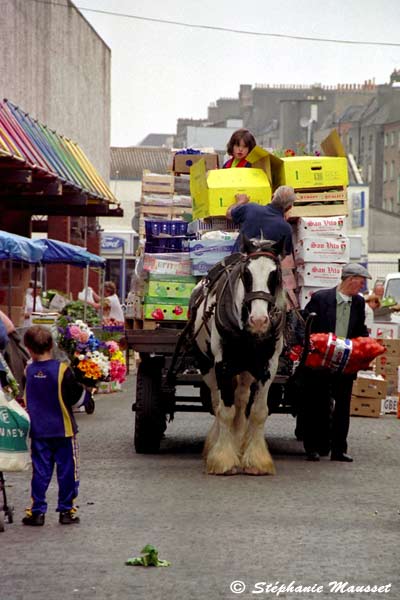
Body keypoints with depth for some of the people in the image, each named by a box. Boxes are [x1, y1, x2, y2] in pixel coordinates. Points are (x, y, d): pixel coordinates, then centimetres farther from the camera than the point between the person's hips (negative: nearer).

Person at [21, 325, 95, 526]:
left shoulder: (28, 371, -5)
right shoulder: (62, 370, -14)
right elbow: (77, 397, -8)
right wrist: (88, 395, 13)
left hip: (38, 432, 2)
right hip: (63, 429, -2)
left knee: (40, 472, 8)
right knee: (66, 471, 7)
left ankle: (37, 511, 7)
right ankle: (66, 510, 10)